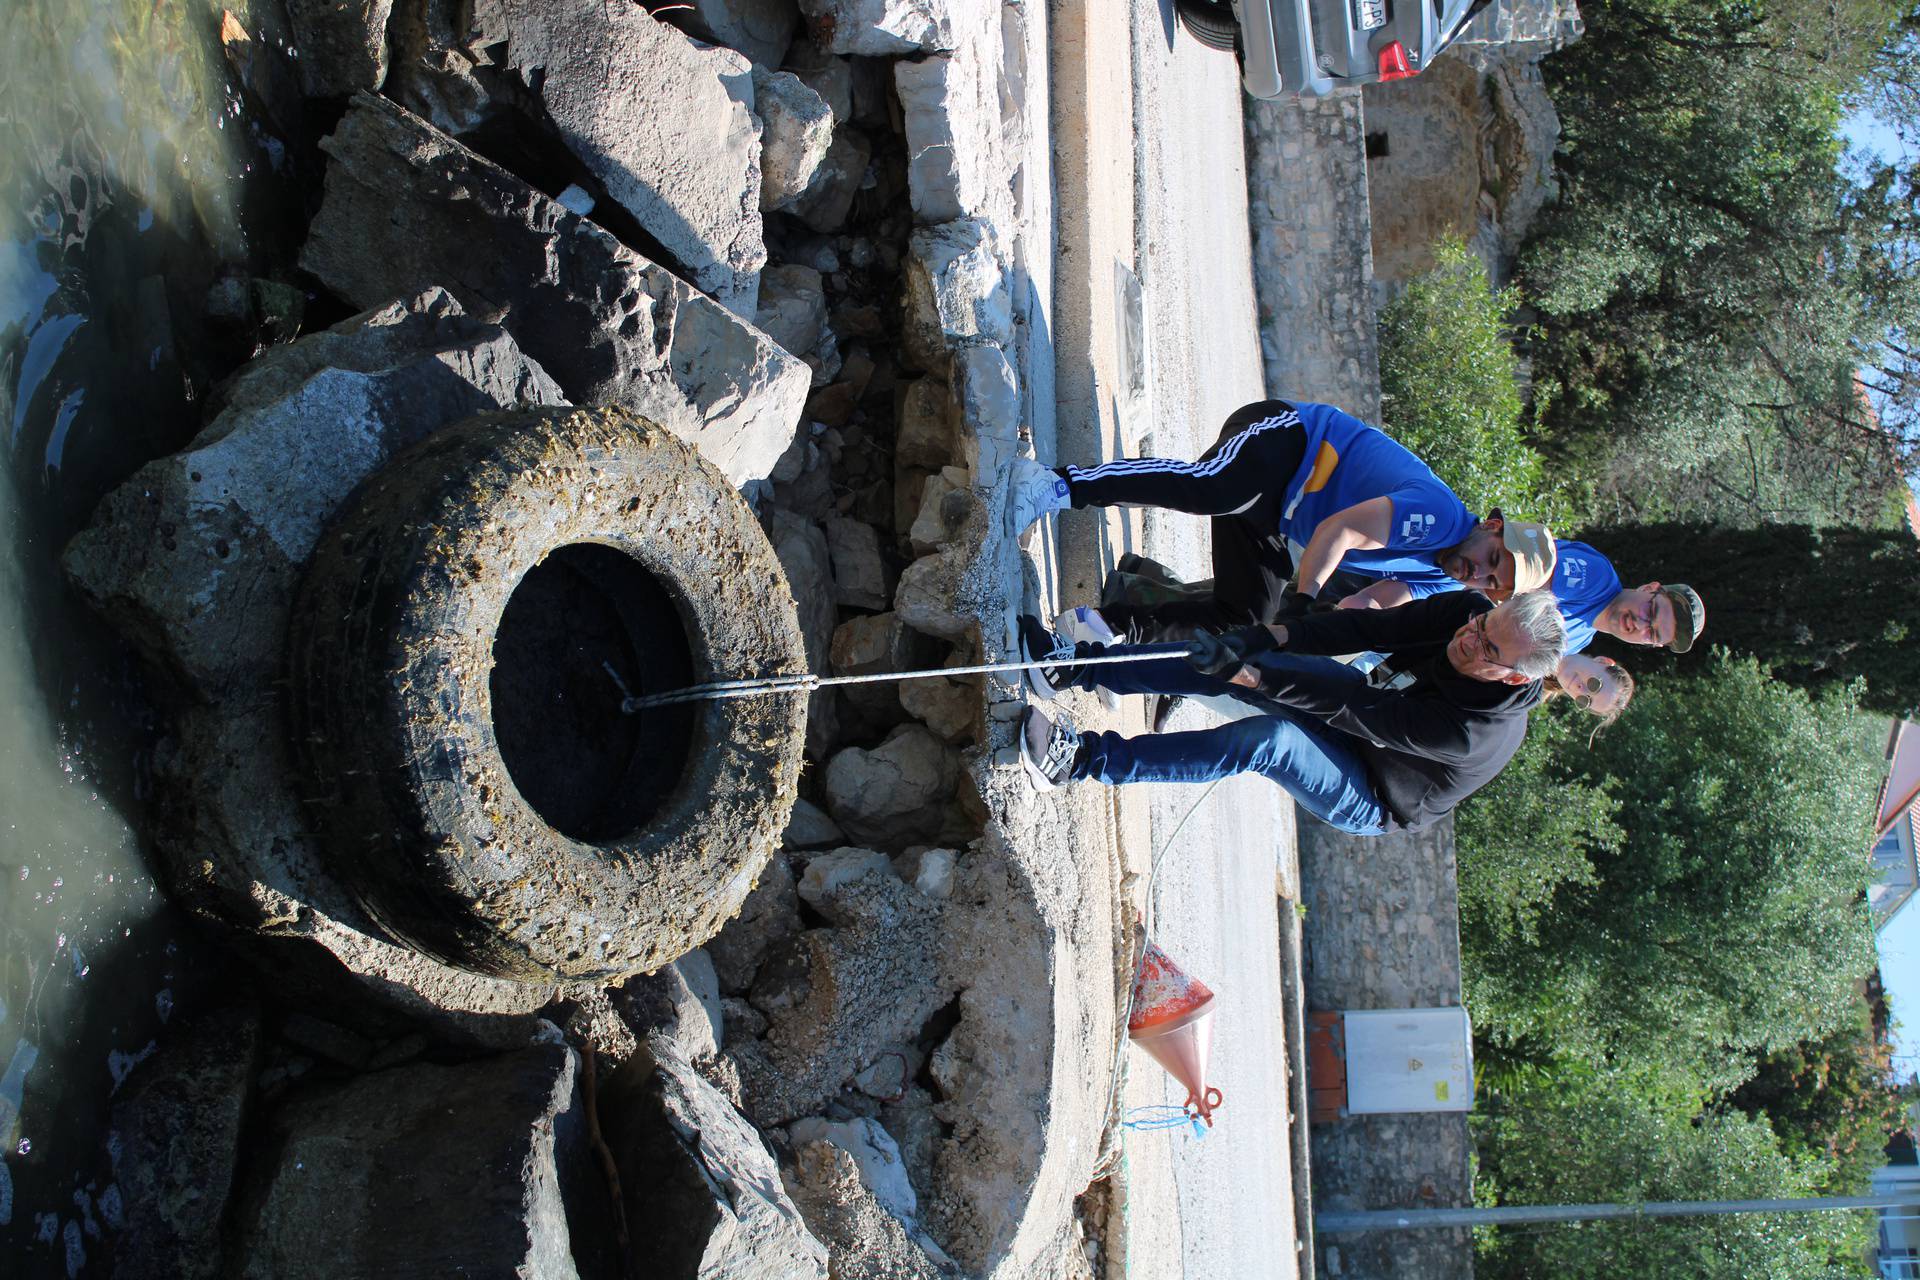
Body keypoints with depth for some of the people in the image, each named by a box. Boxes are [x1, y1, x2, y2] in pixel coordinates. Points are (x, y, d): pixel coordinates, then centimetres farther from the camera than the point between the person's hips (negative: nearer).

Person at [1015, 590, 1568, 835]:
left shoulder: (1472, 732, -38)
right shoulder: (1472, 613, -19)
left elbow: (1352, 711, -37)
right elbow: (1373, 626, -17)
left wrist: (1252, 675, -37)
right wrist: (1270, 638, -28)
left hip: (1372, 801, -7)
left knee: (1271, 739, -35)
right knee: (1230, 658, -14)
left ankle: (1088, 758, -33)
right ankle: (1075, 666, -11)